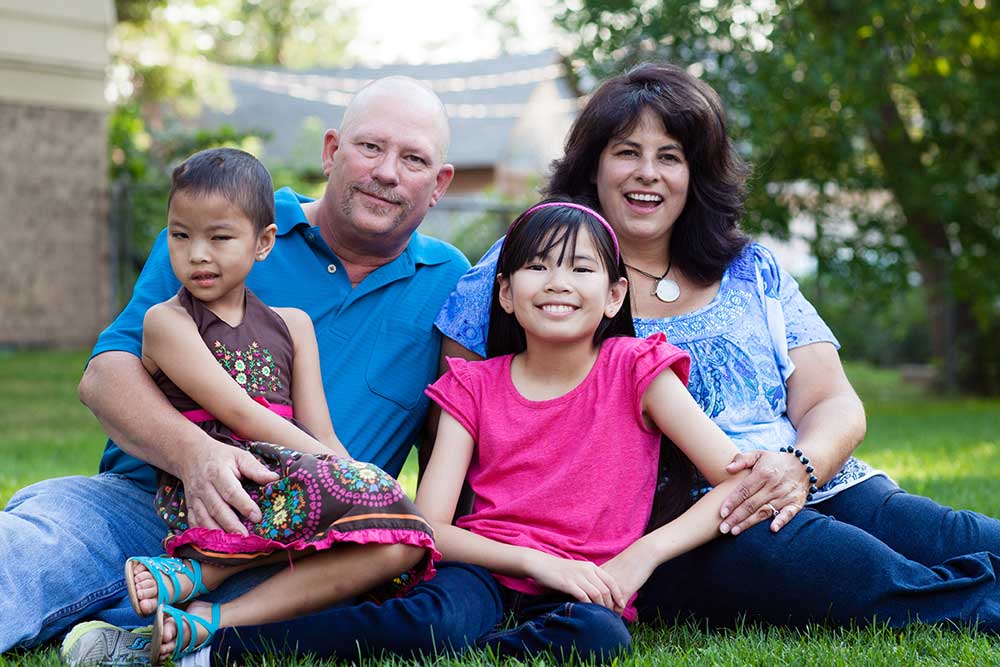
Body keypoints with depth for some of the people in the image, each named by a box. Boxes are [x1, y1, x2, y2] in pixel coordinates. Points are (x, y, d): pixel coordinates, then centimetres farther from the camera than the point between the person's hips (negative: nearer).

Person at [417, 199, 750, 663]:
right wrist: (537, 560, -18)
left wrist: (645, 552, -16)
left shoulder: (634, 369, 3)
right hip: (488, 573, 0)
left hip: (588, 593, 1)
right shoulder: (474, 386, 7)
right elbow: (428, 526, -3)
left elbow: (741, 480, -3)